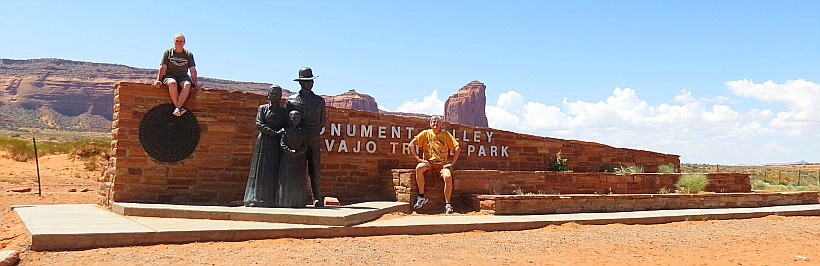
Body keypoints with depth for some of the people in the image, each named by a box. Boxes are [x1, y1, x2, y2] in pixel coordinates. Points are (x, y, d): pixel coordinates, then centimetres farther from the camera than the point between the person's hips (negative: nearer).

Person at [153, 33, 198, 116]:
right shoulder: (168, 52, 7)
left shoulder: (189, 54, 11)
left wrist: (195, 83, 1)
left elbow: (193, 70, 10)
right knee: (172, 83, -39)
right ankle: (179, 108, -36)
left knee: (187, 84, -36)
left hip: (183, 77, 1)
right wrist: (158, 80, -10)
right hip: (169, 76, -1)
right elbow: (163, 67, 1)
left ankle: (177, 109, -44)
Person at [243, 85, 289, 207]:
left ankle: (273, 200, -3)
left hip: (278, 144, 2)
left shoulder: (284, 111, 14)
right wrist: (275, 132, -13)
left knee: (276, 172, -3)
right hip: (264, 142, -2)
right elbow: (259, 124, -5)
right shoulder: (262, 108, 8)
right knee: (261, 170, -5)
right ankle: (257, 199, -5)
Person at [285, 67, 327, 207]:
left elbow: (323, 120, 22)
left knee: (315, 169, 0)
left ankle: (317, 198, 6)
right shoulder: (291, 100, 9)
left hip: (314, 140, 1)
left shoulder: (319, 100, 14)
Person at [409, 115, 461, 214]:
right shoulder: (426, 133, 8)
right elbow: (411, 144, 2)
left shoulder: (446, 134, 9)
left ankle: (447, 204, -18)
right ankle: (422, 196, -21)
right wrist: (418, 159, -7)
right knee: (419, 168, -34)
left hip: (442, 164, 0)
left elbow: (457, 149, 5)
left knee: (448, 177, -32)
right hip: (429, 162, 0)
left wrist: (451, 164, -4)